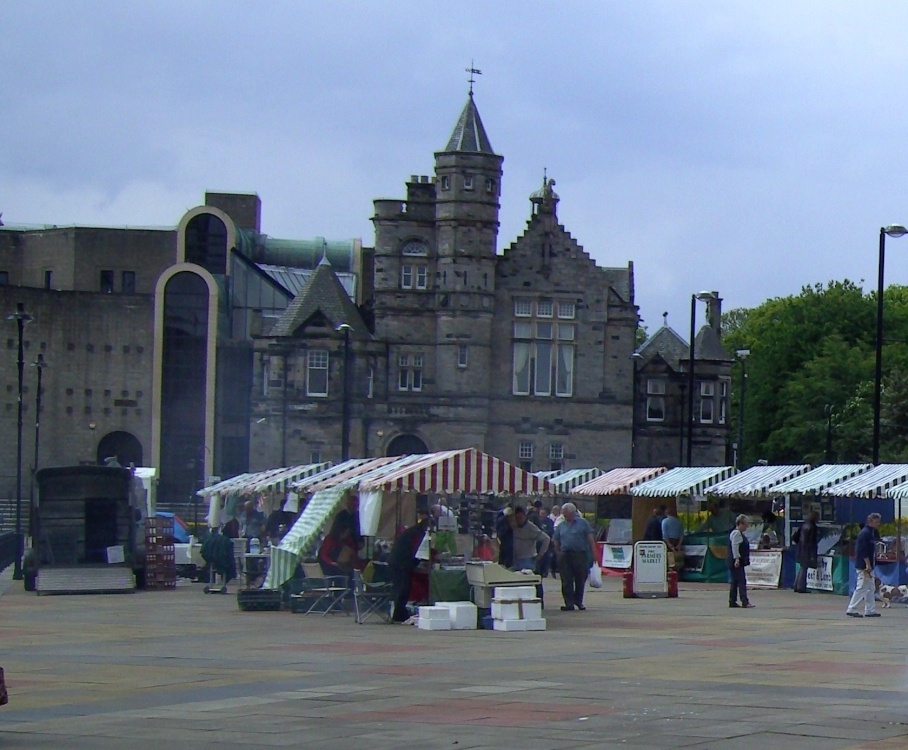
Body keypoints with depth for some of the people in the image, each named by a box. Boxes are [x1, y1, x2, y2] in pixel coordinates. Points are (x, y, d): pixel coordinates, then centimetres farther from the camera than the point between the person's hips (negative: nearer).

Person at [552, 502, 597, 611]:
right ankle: (569, 603, 0)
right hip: (565, 556, 2)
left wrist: (593, 553, -6)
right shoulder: (560, 526, 15)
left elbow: (590, 539, 2)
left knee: (580, 580, 5)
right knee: (566, 582, -2)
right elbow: (556, 543, 17)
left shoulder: (582, 523, 6)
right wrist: (558, 555, 9)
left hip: (580, 555, -2)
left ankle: (578, 601, 21)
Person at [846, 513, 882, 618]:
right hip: (864, 566, -10)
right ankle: (851, 609, -4)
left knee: (871, 588, 13)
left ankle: (870, 610, 17)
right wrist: (868, 564, -23)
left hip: (868, 566, 10)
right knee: (862, 588, -8)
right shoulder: (865, 533, -16)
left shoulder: (870, 533, 16)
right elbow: (863, 551, -22)